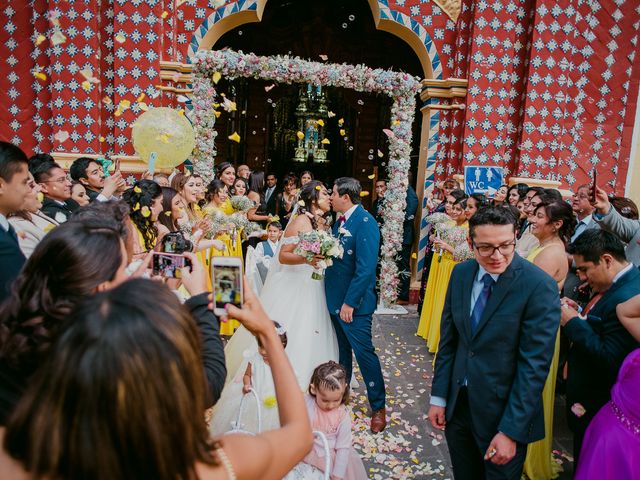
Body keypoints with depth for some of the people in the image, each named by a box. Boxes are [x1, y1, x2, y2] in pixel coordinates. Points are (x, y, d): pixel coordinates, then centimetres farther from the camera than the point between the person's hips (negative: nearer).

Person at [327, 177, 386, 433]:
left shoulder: (365, 222, -19)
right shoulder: (340, 220, 7)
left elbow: (366, 267, -23)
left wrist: (350, 302, -22)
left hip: (353, 301, -8)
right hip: (336, 297, 8)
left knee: (363, 351, 0)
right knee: (342, 349, 21)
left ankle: (378, 406, 16)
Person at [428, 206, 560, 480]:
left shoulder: (540, 287, -19)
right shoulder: (461, 273, -3)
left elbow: (534, 365, -18)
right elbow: (448, 339, 4)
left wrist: (511, 431, -17)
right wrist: (439, 396, 4)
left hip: (503, 411, -4)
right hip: (457, 405, 5)